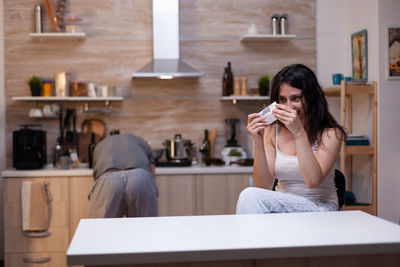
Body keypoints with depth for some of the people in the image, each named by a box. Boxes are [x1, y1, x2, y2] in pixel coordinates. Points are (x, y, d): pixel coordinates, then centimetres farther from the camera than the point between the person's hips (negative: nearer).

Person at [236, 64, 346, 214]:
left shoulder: (330, 133, -5)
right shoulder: (272, 131, 4)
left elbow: (313, 181, -20)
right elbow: (264, 186, -4)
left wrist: (299, 132, -25)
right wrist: (258, 142, -18)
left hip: (319, 208, -4)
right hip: (282, 205, 4)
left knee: (250, 196, -26)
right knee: (249, 197, -30)